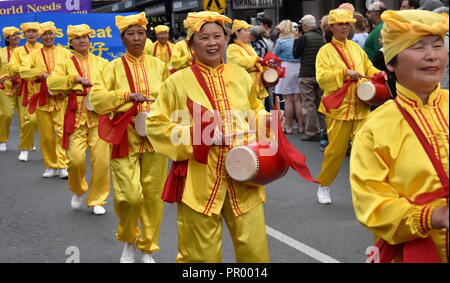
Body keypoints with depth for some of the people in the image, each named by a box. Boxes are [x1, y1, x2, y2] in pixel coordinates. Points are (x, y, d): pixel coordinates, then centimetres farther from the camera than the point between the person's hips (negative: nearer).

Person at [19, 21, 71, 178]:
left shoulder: (64, 52, 9)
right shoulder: (35, 55, 10)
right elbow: (23, 70, -4)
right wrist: (42, 74, -17)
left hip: (61, 98, -1)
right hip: (42, 99, 2)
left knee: (62, 131, -11)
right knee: (46, 134, 4)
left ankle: (63, 166, -7)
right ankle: (51, 166, 16)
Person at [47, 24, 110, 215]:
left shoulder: (101, 63, 13)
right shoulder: (66, 64, 10)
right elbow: (52, 82, -6)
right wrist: (75, 78, -17)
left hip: (99, 116, 1)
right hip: (76, 117, -1)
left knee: (101, 160, -3)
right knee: (75, 159, -9)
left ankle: (97, 200, 13)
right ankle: (78, 191, 21)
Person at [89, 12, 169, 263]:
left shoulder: (159, 66, 8)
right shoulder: (114, 67, 1)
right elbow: (96, 98, -8)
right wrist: (127, 96, -19)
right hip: (125, 137, -2)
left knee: (153, 195, 5)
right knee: (130, 196, -10)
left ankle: (147, 248, 22)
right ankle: (128, 239, 20)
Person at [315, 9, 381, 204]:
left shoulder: (356, 47, 12)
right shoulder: (325, 51, -2)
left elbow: (368, 68, 22)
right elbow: (321, 78, -14)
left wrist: (377, 75, 1)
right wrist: (345, 72, -23)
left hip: (360, 107, 4)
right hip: (338, 107, -4)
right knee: (336, 149, 3)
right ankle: (323, 186, 23)